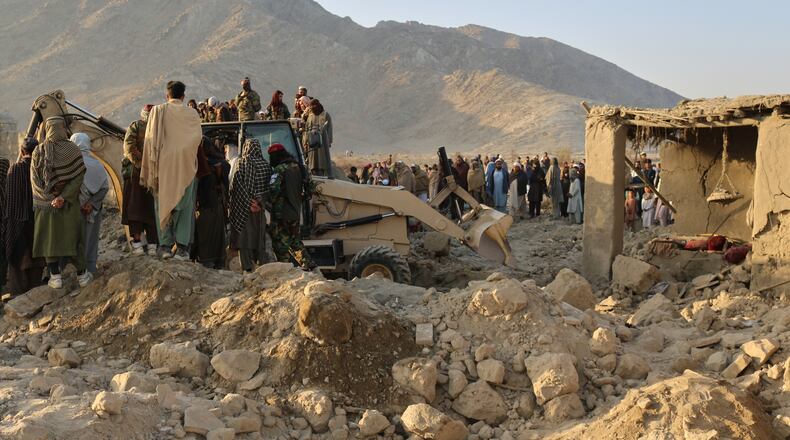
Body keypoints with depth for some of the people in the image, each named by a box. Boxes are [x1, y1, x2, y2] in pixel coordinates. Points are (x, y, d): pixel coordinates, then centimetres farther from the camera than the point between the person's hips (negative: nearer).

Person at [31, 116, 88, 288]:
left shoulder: (38, 151, -4)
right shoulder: (73, 150, -10)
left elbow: (35, 179, -8)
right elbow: (78, 177, -17)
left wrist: (48, 195, -9)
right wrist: (64, 197, -18)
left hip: (44, 203, 1)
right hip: (69, 204, -1)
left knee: (49, 237, 10)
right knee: (72, 236, 10)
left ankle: (55, 276, 10)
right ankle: (82, 275, 16)